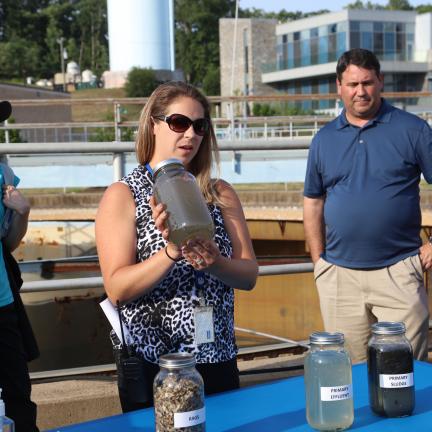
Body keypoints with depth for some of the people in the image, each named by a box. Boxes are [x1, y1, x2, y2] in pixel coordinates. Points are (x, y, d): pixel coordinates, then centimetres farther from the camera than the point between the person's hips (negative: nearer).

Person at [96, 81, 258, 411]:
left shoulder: (221, 194, 5)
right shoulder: (123, 196, -5)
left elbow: (249, 276, 0)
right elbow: (117, 289, -13)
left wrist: (214, 263, -20)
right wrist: (172, 251, -26)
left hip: (218, 359, 4)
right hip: (151, 363, -3)